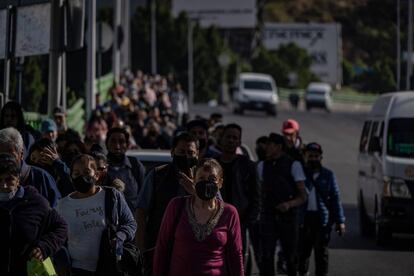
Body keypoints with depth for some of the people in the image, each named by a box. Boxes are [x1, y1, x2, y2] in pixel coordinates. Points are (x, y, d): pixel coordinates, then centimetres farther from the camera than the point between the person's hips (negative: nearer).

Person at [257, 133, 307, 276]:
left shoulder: (293, 165, -4)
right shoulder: (262, 166, 10)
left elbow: (303, 196, -6)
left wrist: (290, 204, -25)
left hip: (288, 216, -2)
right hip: (268, 216, 2)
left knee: (290, 256, 8)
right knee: (266, 255, -10)